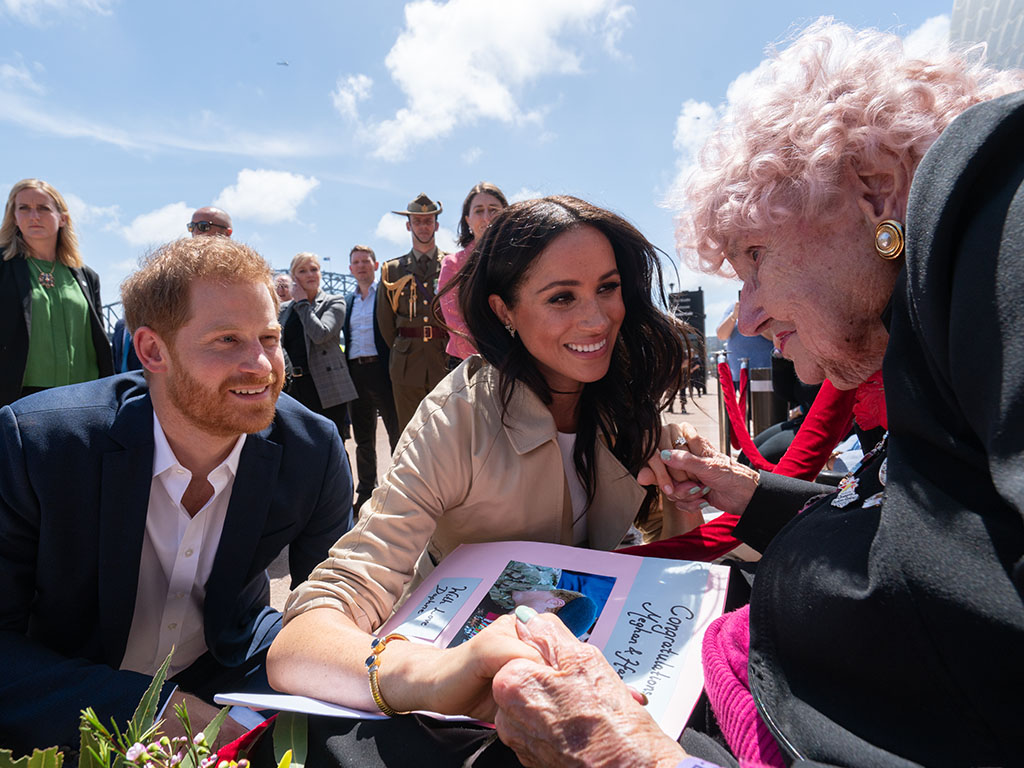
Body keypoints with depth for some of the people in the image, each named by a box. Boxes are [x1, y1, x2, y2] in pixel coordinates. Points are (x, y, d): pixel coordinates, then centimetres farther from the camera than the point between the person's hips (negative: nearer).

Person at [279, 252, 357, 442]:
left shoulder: (334, 303, 3)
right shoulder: (284, 309, 16)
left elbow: (320, 334, -14)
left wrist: (302, 302, -4)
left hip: (325, 389, -4)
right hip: (292, 388, 4)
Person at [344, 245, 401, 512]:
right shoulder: (348, 301, 17)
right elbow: (346, 338, 18)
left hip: (381, 368, -5)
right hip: (356, 371, 6)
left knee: (397, 432, 0)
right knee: (363, 437, 12)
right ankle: (366, 492, 23)